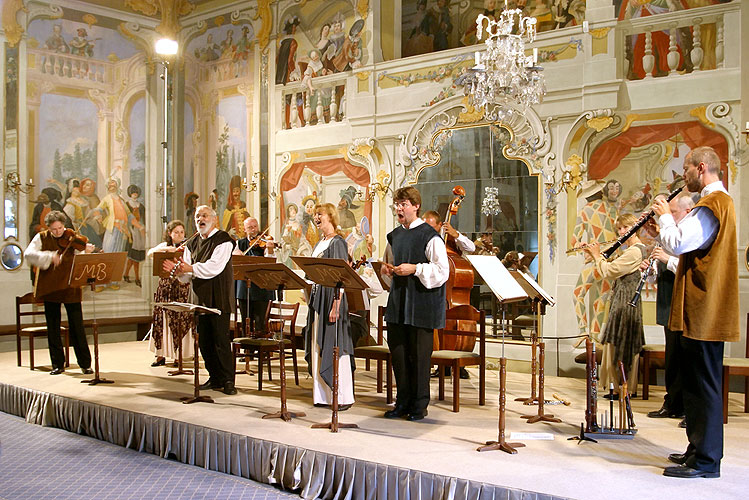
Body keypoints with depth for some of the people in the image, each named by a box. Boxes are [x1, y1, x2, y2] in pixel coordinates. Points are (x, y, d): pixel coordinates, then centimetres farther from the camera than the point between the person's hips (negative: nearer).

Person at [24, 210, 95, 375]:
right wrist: (49, 257, -23)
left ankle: (85, 364, 8)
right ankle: (58, 364, 18)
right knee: (53, 328, 8)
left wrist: (86, 252, -30)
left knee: (77, 327, -1)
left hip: (70, 288, -2)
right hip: (50, 288, 2)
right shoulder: (41, 238, 4)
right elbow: (28, 254, -10)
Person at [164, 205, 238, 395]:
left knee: (221, 341, -7)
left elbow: (214, 267, -18)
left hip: (219, 298, -7)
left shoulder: (223, 240, -5)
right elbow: (188, 276, 12)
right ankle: (215, 378, 19)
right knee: (204, 342, 8)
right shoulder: (192, 244, 15)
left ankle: (228, 381, 2)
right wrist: (178, 271, -9)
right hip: (201, 298, 7)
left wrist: (190, 268, -21)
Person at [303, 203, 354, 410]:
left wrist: (336, 305, -22)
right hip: (317, 296, 9)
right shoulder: (319, 243, 16)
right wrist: (312, 300, 15)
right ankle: (323, 395, 17)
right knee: (318, 348, 10)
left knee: (334, 347, -6)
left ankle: (343, 397, 0)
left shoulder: (337, 242, -10)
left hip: (331, 296, -9)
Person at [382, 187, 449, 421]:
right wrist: (387, 269, 6)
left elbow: (443, 270, -13)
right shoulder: (394, 236, 13)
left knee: (419, 355, 1)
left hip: (421, 305, -7)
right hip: (398, 303, 7)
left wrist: (415, 269, -20)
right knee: (398, 353, 9)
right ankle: (403, 402, 22)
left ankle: (419, 404, 14)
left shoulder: (429, 236, -9)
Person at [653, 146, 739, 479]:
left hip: (704, 312, -11)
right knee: (696, 381, 16)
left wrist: (665, 216, -7)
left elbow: (677, 244, -23)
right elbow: (686, 245, 22)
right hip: (703, 310, 11)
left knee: (702, 384, -5)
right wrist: (661, 228, 12)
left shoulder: (712, 204, -15)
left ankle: (705, 461, 1)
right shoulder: (719, 202, 19)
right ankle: (699, 449, 25)